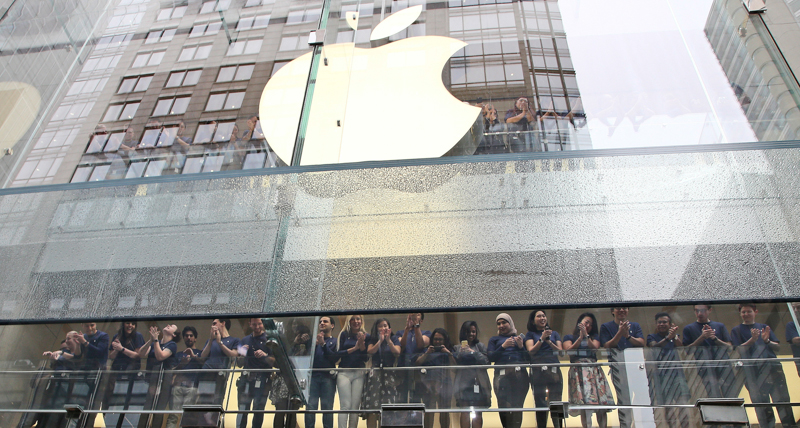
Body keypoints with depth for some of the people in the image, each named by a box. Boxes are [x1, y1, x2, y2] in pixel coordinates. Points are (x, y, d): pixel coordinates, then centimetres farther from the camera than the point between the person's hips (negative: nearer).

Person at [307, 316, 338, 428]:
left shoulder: (335, 341, 12)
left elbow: (334, 358, -3)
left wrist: (323, 344, -10)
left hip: (328, 377, -1)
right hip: (313, 375, 1)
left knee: (327, 408, -2)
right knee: (310, 407, -8)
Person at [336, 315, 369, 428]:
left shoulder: (366, 336, 9)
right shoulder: (344, 334, 9)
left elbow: (367, 357, 5)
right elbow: (338, 353, 0)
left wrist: (361, 344, -10)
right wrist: (354, 348, -8)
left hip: (359, 373, 1)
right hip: (344, 373, -1)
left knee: (355, 406, -2)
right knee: (345, 406, -9)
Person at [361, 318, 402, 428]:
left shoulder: (394, 340, 12)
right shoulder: (372, 340, 14)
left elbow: (397, 353, -4)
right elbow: (370, 351, -4)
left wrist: (388, 340, -11)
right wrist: (380, 340, -11)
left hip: (390, 373, 0)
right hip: (375, 373, 0)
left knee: (388, 406, -8)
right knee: (372, 405, -7)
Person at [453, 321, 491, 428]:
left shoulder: (480, 346, 11)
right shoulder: (458, 348, 14)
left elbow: (486, 362, -1)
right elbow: (454, 364, 5)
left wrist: (473, 352, -7)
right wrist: (460, 353, -9)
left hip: (478, 382, 0)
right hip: (463, 382, 0)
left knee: (478, 412, -1)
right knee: (464, 411, -4)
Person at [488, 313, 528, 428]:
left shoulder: (519, 338, 25)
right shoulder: (494, 339, 23)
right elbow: (491, 357, 6)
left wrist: (521, 346, 0)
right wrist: (503, 346, -3)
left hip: (520, 374, 1)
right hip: (502, 374, -1)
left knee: (517, 405, -10)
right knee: (504, 405, -17)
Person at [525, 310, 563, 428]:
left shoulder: (554, 333, 19)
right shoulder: (530, 334, 14)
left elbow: (560, 351, 9)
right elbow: (531, 351, 0)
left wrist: (548, 341, -5)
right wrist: (542, 339, -8)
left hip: (554, 369, 2)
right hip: (538, 370, -2)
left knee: (556, 401, -4)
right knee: (540, 403, -4)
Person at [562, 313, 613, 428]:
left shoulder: (594, 337, 24)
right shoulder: (569, 337, 19)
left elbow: (595, 348, 4)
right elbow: (568, 351, 1)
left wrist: (586, 335, -3)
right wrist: (580, 337, -1)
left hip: (594, 370, 2)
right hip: (578, 370, -2)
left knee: (601, 401, -11)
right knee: (584, 402, -13)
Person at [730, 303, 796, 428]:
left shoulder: (764, 327, 19)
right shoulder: (736, 330, 11)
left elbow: (777, 347, 13)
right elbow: (739, 350, -1)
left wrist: (767, 341, -8)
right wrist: (752, 339, -15)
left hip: (773, 367, 2)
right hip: (753, 370, -2)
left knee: (783, 401, -3)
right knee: (761, 404, -2)